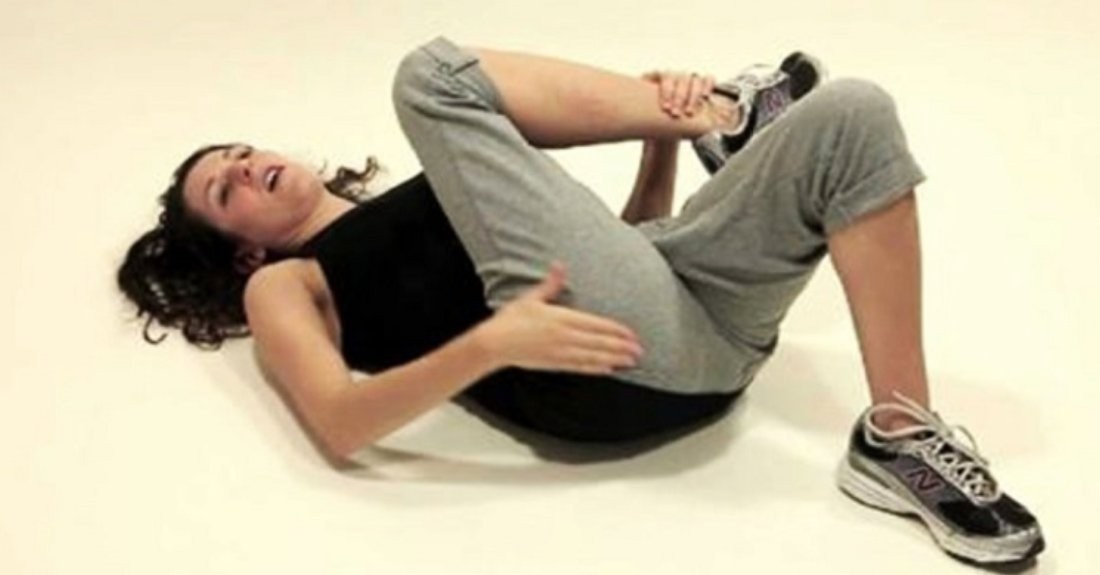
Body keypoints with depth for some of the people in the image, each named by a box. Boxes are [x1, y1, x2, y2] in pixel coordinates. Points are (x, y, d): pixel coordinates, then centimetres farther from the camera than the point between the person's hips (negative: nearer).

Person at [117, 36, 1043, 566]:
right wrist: (491, 345, -21)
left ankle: (900, 442, -11)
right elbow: (340, 426, -6)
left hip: (703, 321, 6)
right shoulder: (282, 285, 17)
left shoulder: (417, 209, 36)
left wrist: (661, 144, 10)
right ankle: (715, 113, 7)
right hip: (616, 347, -6)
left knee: (851, 115, -7)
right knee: (436, 75, -3)